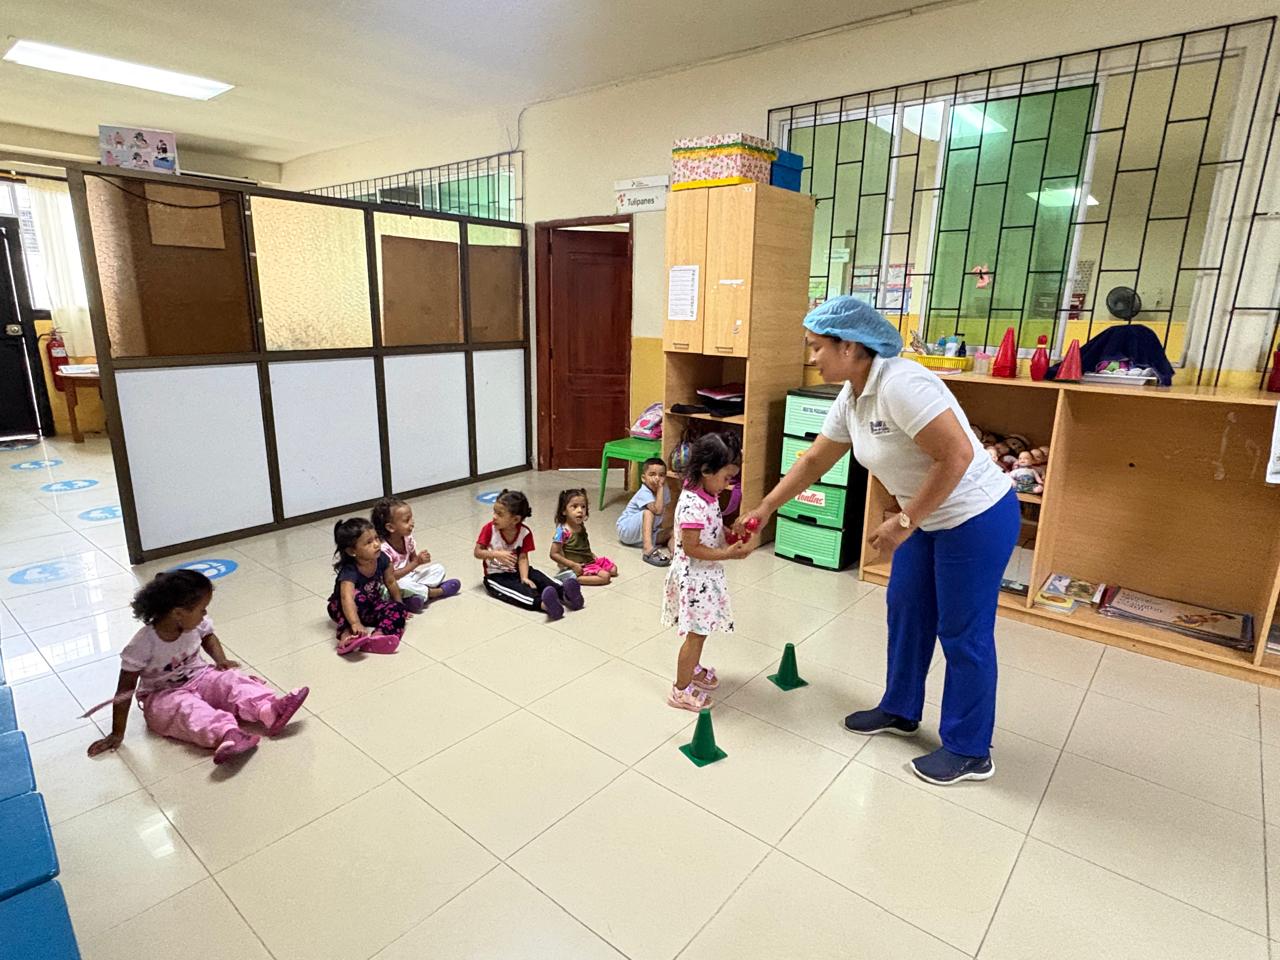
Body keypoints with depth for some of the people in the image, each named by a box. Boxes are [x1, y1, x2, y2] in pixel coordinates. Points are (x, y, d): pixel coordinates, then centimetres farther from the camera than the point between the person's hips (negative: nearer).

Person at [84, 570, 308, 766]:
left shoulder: (196, 624, -11)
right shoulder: (143, 644, -23)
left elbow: (208, 636, 16)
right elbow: (125, 689, -16)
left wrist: (221, 660, -2)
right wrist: (117, 734, -13)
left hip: (199, 678, 4)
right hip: (162, 696, -4)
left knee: (230, 681, -23)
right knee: (187, 708, -34)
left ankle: (270, 710, -47)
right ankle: (226, 734, -61)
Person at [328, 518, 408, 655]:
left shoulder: (381, 559, -16)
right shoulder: (349, 571, -32)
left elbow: (391, 583, 0)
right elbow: (347, 598, -48)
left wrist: (400, 606, 8)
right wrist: (355, 624, -64)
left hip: (372, 605, 5)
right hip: (343, 609, -5)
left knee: (397, 610, -20)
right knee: (357, 596, -35)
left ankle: (378, 635, -46)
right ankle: (346, 634, -46)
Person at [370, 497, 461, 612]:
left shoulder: (407, 538, -3)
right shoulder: (384, 548, -26)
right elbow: (390, 577, -27)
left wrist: (421, 559, -14)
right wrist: (417, 562, -27)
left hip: (409, 576, 8)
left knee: (439, 568, 0)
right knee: (402, 585, -39)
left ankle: (420, 594, -23)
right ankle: (431, 592, -14)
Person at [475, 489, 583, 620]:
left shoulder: (525, 532, -8)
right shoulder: (489, 529, -11)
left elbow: (523, 558, -12)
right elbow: (477, 552, -8)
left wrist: (524, 577, -28)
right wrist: (496, 554, -25)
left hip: (517, 571, 3)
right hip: (495, 576, -3)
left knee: (538, 576, -24)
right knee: (518, 589, -32)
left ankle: (564, 594, -49)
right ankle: (542, 603, -60)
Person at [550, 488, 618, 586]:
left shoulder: (581, 527, 3)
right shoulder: (562, 531, -21)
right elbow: (554, 554, -20)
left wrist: (593, 556, 5)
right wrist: (573, 565, -22)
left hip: (589, 560, 8)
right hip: (579, 566, -8)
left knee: (613, 569, 11)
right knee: (605, 576, -18)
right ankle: (575, 579, -15)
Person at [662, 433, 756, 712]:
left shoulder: (708, 495, 1)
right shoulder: (692, 505, -29)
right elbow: (691, 548, -26)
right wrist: (728, 553, -25)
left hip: (707, 575, 9)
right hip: (694, 577, -9)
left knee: (701, 629, 24)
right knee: (696, 633, 3)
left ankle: (693, 668, 45)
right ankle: (681, 690, 18)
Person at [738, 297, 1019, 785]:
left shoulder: (900, 384, -28)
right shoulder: (850, 399, 1)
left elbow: (957, 456, -30)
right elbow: (814, 460, 10)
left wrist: (904, 521, -24)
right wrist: (765, 508, 11)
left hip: (977, 518, -9)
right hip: (930, 518, 9)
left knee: (963, 634, 3)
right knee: (906, 610, 17)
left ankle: (969, 752, 22)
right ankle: (899, 711, 37)